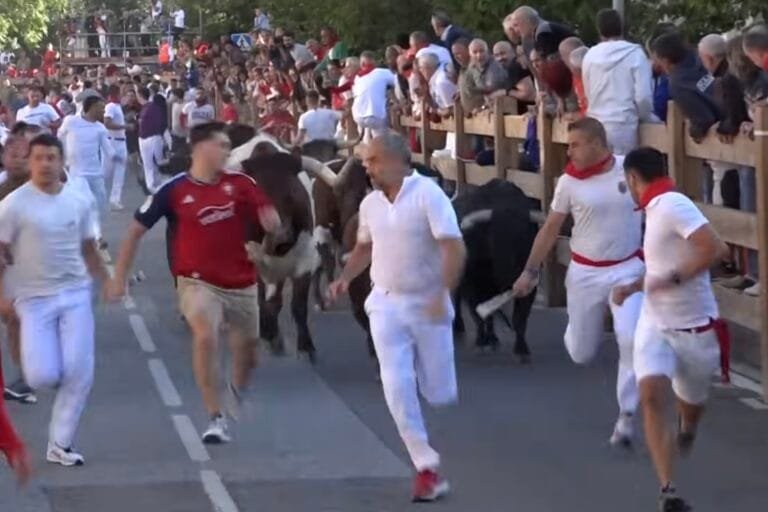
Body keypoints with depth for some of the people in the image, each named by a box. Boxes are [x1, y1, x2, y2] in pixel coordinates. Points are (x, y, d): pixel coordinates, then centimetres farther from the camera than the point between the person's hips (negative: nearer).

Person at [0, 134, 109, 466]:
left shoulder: (78, 202, 4)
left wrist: (107, 282, 8)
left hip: (76, 294, 3)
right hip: (35, 298, -3)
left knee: (79, 373, -5)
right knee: (42, 376, -13)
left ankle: (60, 444, 9)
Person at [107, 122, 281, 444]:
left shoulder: (239, 184, -3)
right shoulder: (174, 190, -10)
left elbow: (271, 223, 3)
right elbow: (136, 230, -2)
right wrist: (119, 277, -3)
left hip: (240, 282, 4)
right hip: (198, 281, -4)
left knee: (247, 350, 17)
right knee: (205, 336, -29)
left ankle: (238, 391, 52)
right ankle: (216, 419, -21)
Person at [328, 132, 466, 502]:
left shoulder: (428, 195, -14)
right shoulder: (370, 204, 5)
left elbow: (455, 250, -18)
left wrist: (443, 294, -27)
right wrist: (346, 277, 4)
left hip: (427, 304, -4)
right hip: (386, 304, 4)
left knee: (439, 394, 3)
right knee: (397, 386, -10)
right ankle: (427, 468, -4)